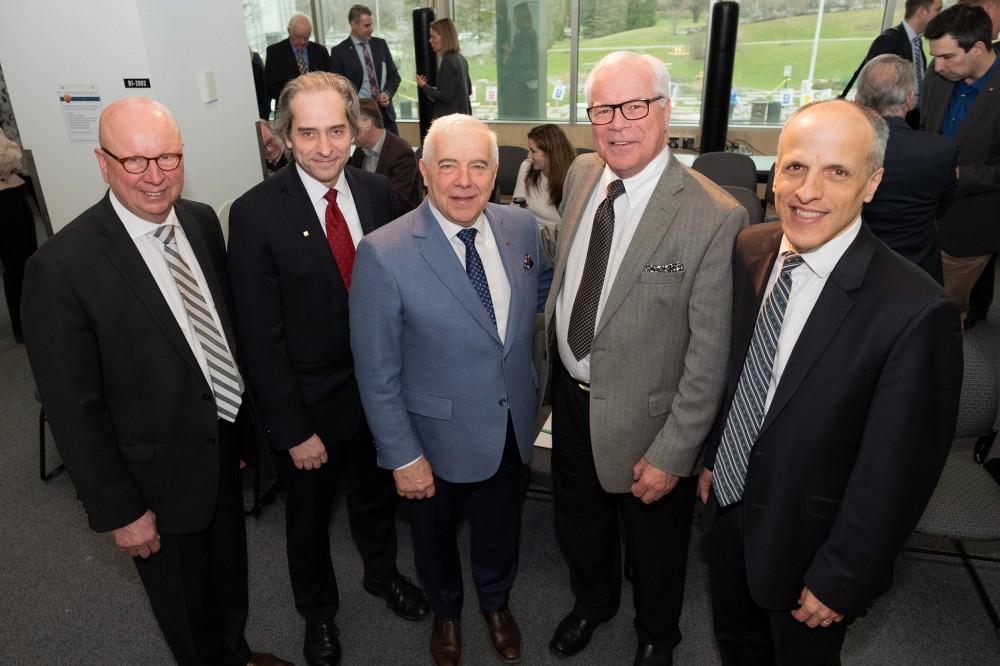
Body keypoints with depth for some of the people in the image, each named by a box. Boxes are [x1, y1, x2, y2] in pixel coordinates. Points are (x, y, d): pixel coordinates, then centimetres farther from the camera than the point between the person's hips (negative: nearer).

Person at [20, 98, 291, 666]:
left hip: (225, 450, 6)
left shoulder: (203, 221, -5)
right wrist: (119, 511, -12)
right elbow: (73, 409, -18)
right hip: (160, 479, -5)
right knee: (188, 610, 20)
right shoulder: (62, 267, -23)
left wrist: (246, 421, 8)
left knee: (231, 578, 29)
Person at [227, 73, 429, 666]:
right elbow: (262, 337, -16)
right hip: (309, 401, -3)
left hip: (380, 388, 4)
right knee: (309, 516, 21)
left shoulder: (379, 192, -6)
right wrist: (293, 429, -15)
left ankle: (382, 572, 57)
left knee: (376, 494, 27)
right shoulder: (256, 214, -19)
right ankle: (319, 609, 50)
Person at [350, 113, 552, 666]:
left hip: (513, 428, 4)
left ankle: (496, 604, 59)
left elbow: (543, 285, 14)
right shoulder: (383, 254, -23)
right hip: (438, 438, -3)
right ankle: (447, 614, 57)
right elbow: (377, 372, -17)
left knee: (500, 530, 27)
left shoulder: (521, 227, -9)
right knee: (435, 535, 24)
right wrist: (403, 457, -14)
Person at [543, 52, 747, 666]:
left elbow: (710, 356, -20)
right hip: (571, 396, 6)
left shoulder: (715, 217, -25)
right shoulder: (581, 174, -4)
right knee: (579, 524, 28)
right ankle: (593, 603, 61)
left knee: (654, 545, 22)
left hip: (644, 420, -5)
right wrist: (553, 354, 11)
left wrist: (671, 456, -17)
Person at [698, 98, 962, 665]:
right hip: (728, 509, 5)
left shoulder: (916, 312, -28)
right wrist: (714, 458, 11)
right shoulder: (749, 250, -9)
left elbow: (896, 475, -21)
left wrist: (840, 582, -13)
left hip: (807, 541, -5)